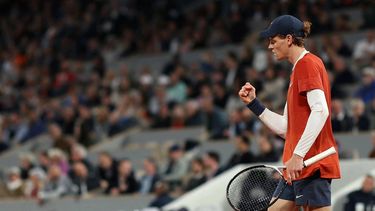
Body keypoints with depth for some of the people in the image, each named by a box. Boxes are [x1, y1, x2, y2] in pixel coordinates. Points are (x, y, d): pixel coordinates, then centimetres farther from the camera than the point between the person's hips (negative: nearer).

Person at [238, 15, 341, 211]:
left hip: (311, 164, -10)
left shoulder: (307, 63, -8)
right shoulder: (298, 70, 22)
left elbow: (320, 111, -22)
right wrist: (253, 103, 18)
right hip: (301, 166, 10)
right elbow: (285, 128, 21)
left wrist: (298, 154, -26)